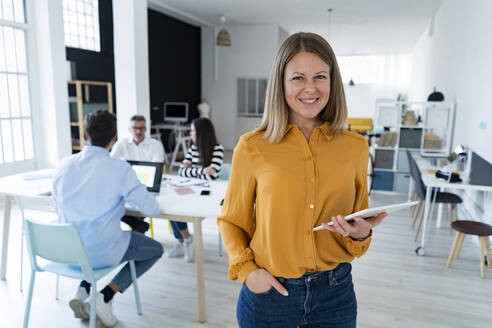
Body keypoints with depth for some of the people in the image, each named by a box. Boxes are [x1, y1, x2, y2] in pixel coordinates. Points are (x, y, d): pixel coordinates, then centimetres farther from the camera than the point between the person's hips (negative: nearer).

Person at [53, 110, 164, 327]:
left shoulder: (64, 165, -1)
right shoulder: (120, 169, -18)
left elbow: (58, 205, 14)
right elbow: (152, 209, -14)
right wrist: (126, 197, 8)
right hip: (101, 251, -6)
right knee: (156, 249, 16)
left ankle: (82, 291, 18)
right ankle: (105, 296, 4)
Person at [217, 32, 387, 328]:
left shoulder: (355, 147, -3)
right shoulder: (252, 147, -10)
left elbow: (359, 219, 9)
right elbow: (232, 221, 1)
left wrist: (360, 233, -11)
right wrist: (247, 269, -11)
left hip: (335, 293, 2)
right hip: (268, 292, -1)